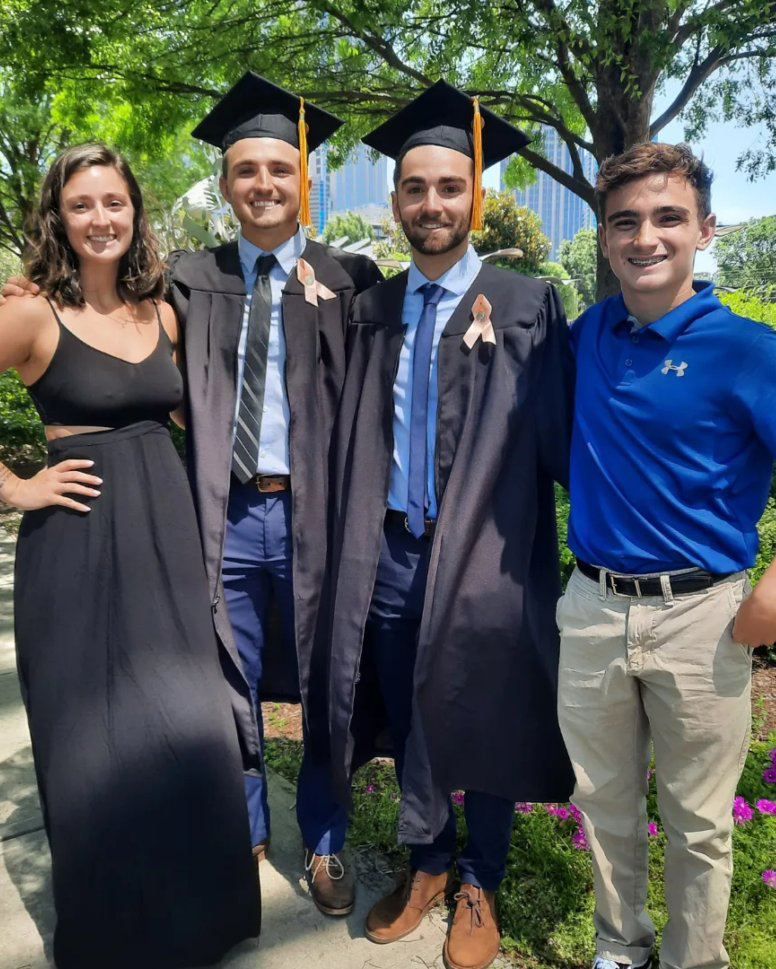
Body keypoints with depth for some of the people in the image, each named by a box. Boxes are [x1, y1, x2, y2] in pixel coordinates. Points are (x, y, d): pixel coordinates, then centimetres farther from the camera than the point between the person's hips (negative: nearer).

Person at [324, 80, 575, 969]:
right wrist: (355, 543, 3)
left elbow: (555, 437, -6)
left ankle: (479, 888, 37)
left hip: (484, 557, -3)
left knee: (484, 728, 12)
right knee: (410, 724, 18)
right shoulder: (372, 310, 6)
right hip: (390, 552, 4)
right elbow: (354, 440, 8)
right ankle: (426, 863, 43)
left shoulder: (525, 306, -6)